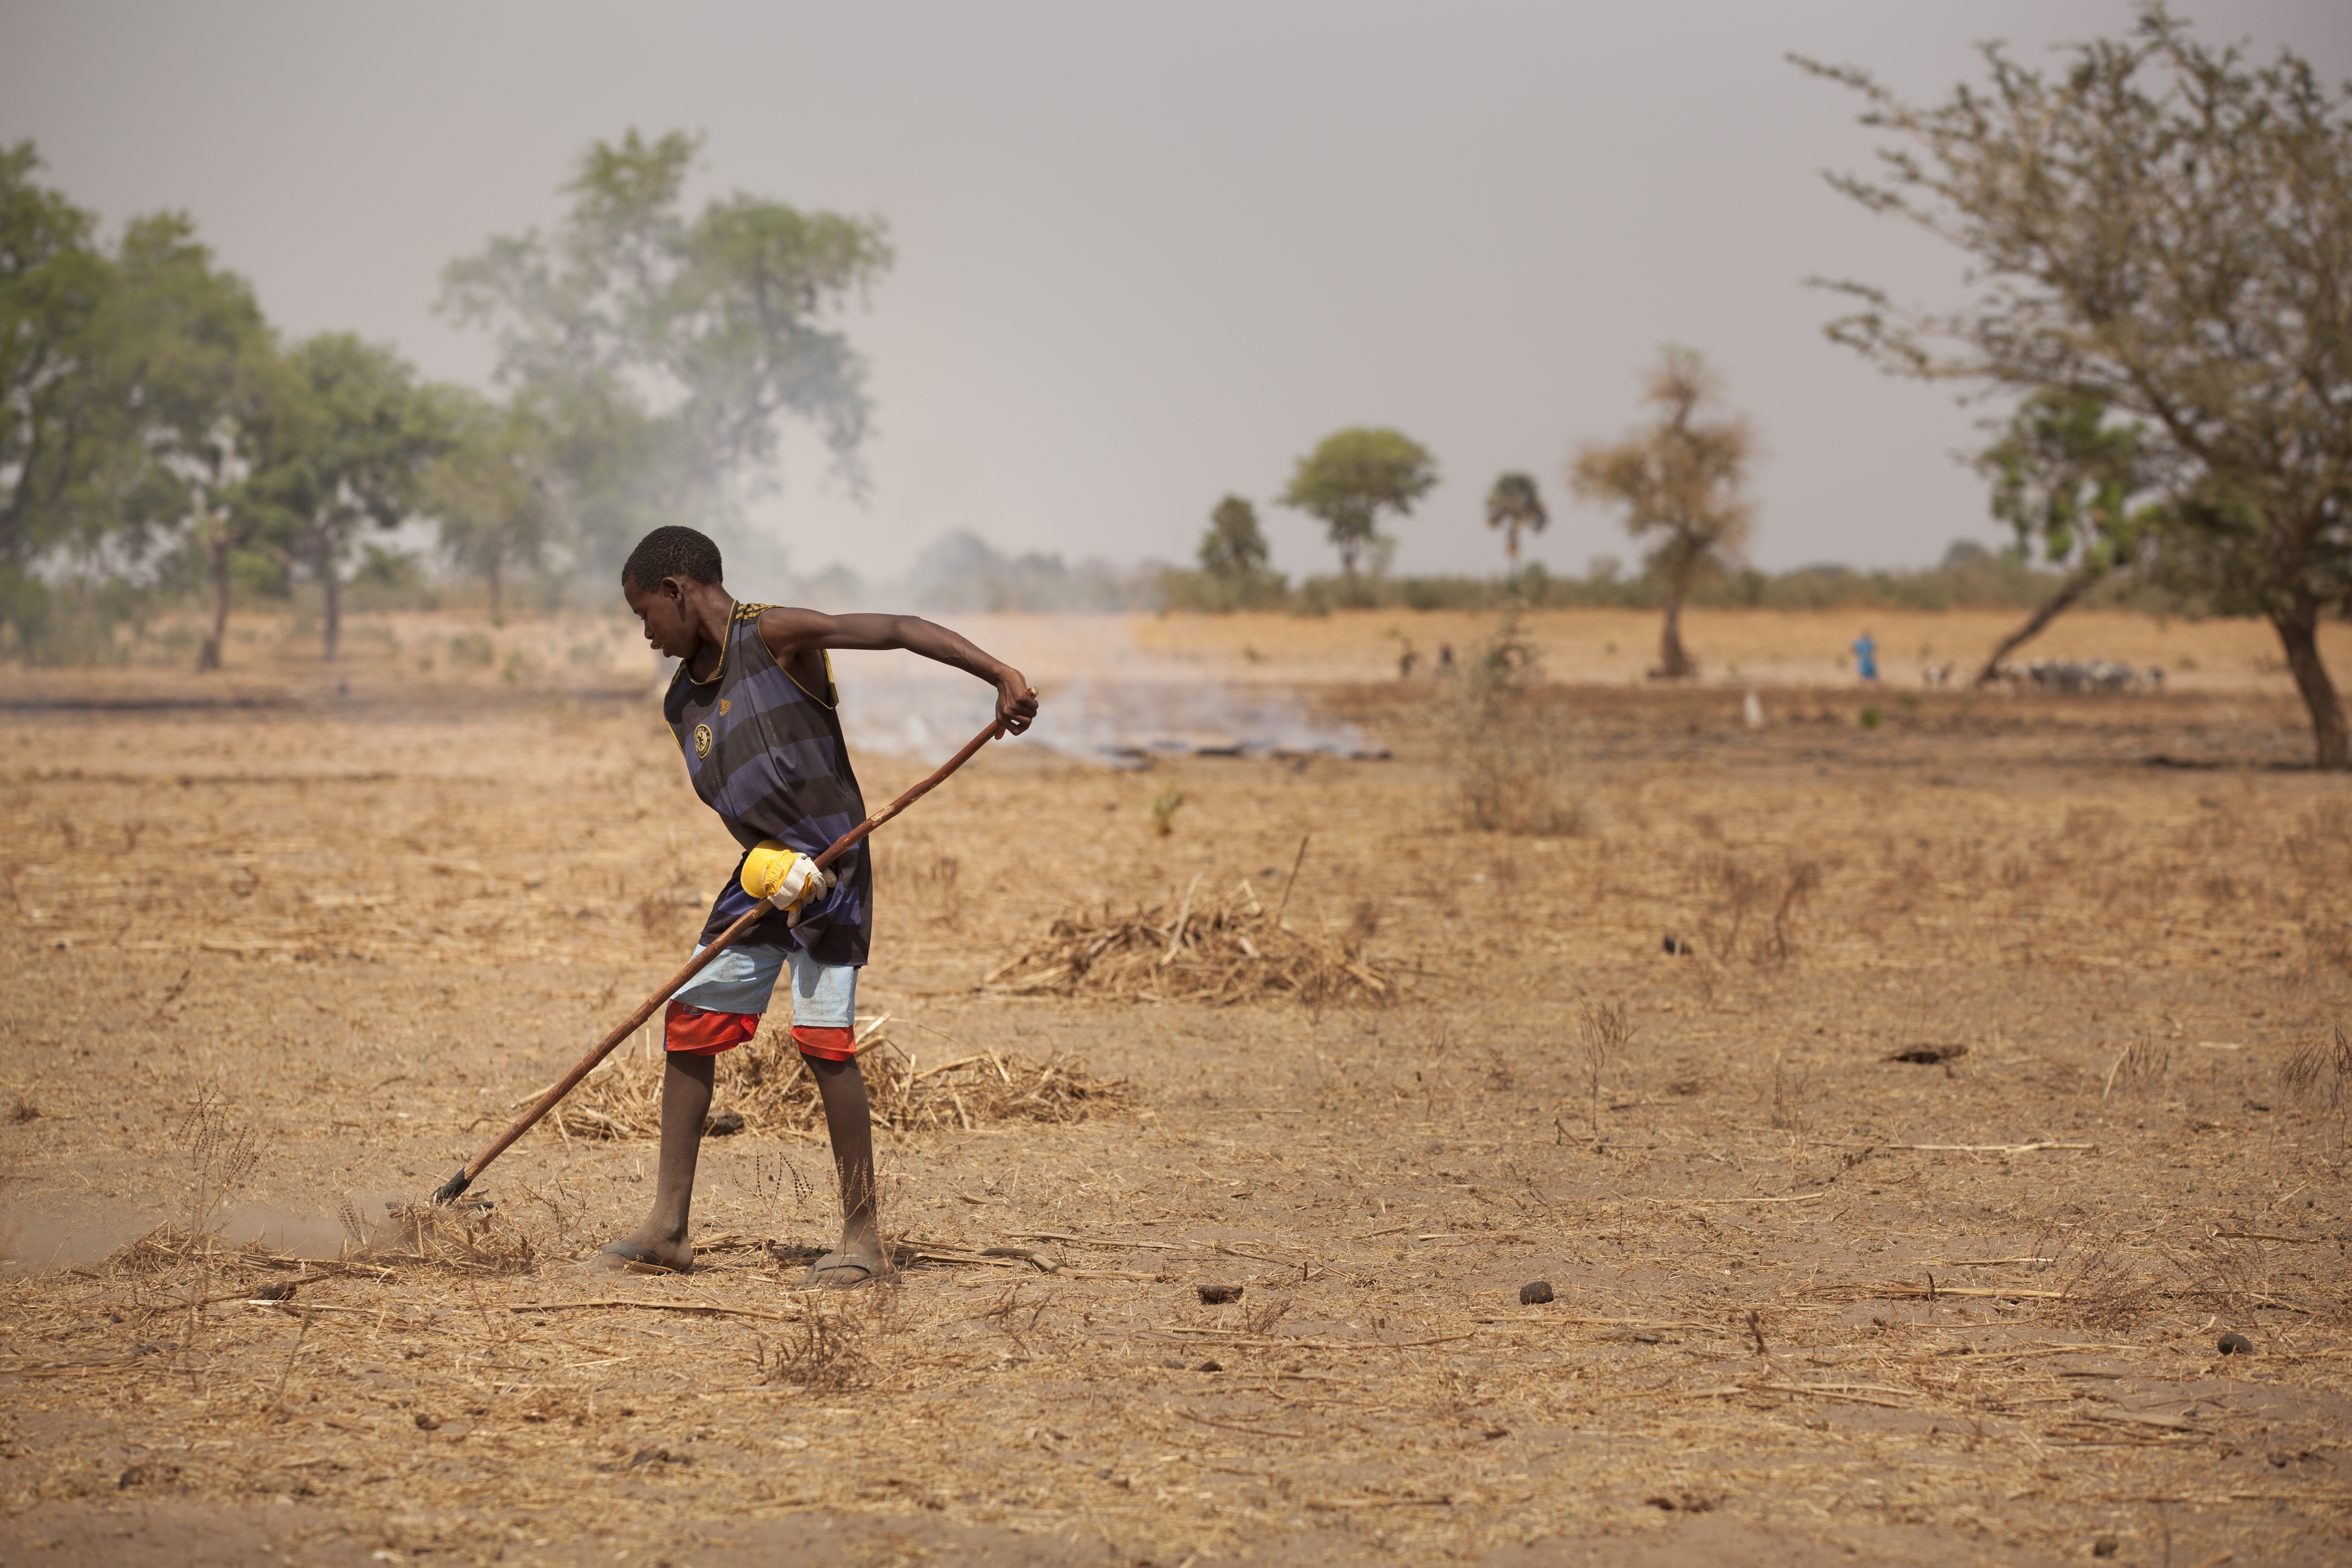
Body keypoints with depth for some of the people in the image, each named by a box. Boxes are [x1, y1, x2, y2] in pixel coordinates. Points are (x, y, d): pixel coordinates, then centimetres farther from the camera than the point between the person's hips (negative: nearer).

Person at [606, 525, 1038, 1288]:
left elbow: (897, 630, -19)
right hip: (765, 871, 8)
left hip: (831, 867, -8)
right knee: (689, 1020, 6)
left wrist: (1000, 675, -31)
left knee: (822, 1037, -14)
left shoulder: (773, 637, -13)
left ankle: (863, 1236, -6)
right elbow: (728, 793, 9)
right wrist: (768, 858, -13)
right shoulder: (683, 701, 10)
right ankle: (669, 1226, 15)